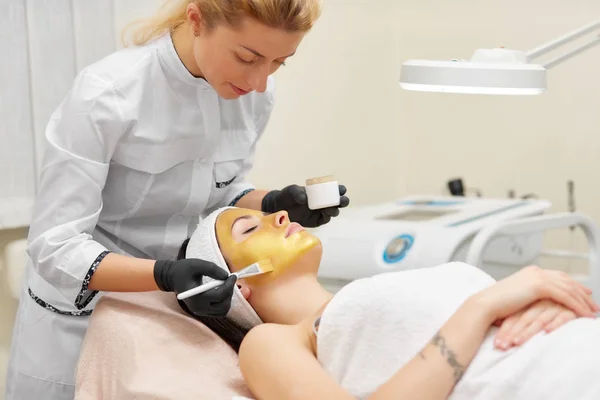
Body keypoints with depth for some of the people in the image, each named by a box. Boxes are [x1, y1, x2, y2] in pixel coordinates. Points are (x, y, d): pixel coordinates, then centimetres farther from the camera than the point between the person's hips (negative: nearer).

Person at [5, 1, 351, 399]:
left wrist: (275, 204, -14)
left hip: (176, 311, 4)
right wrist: (163, 275, -39)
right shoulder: (106, 96, -26)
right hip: (82, 313, -4)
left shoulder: (255, 93, -10)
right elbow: (54, 246, -25)